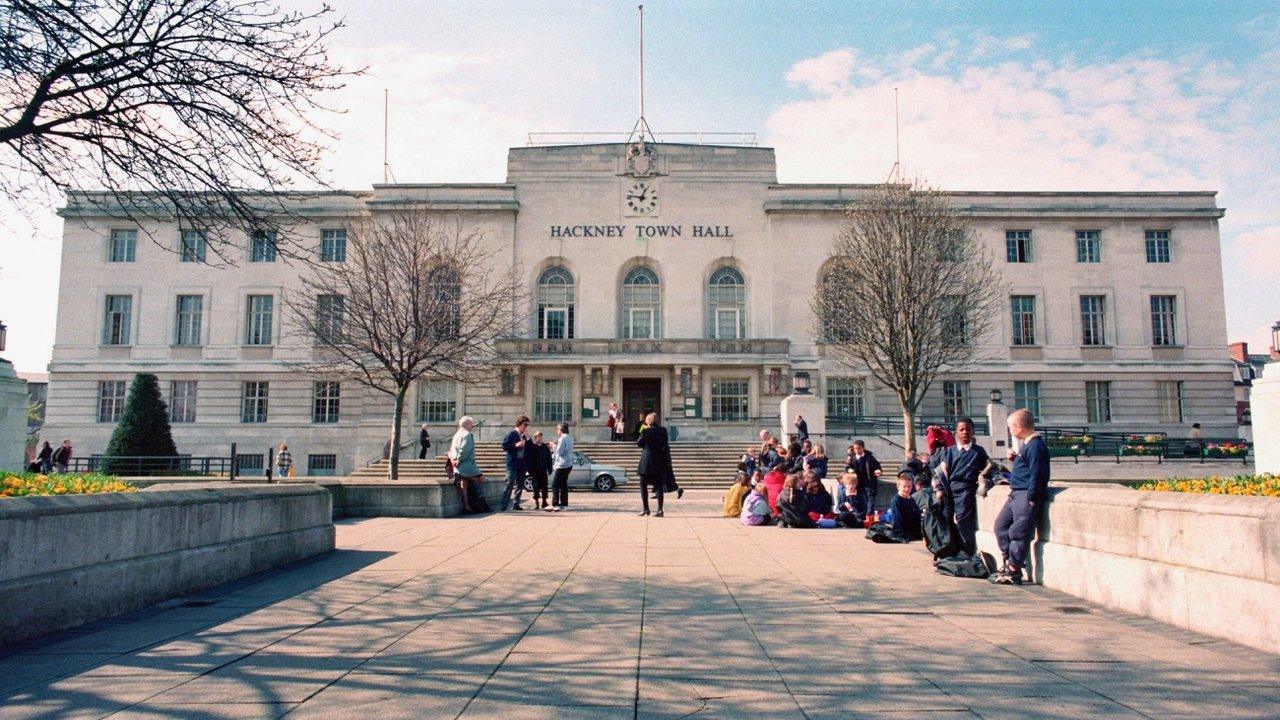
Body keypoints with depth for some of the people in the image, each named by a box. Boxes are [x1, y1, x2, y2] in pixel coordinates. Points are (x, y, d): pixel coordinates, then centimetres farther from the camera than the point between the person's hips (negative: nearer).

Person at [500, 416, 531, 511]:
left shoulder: (525, 435, 14)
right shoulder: (511, 434, -4)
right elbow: (504, 446, -9)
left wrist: (527, 437, -4)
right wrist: (516, 445, -18)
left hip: (522, 464, 7)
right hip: (513, 463, -7)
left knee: (520, 485, 9)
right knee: (510, 485, -9)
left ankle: (516, 504, 16)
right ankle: (504, 506, -8)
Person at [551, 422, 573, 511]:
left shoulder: (562, 438, -14)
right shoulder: (570, 438, 14)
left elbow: (559, 452, -17)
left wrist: (554, 446, -2)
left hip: (562, 465, -9)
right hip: (568, 464, 9)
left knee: (555, 484, -6)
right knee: (563, 484, 13)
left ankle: (555, 505, -10)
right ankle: (564, 504, 14)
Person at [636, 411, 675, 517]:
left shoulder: (646, 431, -10)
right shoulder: (663, 430, 0)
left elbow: (638, 443, 1)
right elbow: (666, 446, 4)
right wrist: (667, 462, 10)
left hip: (647, 461, -4)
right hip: (660, 461, 4)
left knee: (643, 485, 9)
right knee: (659, 485, 6)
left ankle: (646, 509, 6)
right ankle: (660, 510, 1)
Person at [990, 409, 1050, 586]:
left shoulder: (1035, 446, -17)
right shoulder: (1027, 444, 15)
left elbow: (1037, 474, -21)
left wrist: (1031, 497, -20)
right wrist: (1015, 458, 10)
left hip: (1026, 495, -11)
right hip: (1016, 494, 11)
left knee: (1018, 532, -5)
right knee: (1001, 524, 16)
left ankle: (1013, 572, 2)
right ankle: (1009, 562, 23)